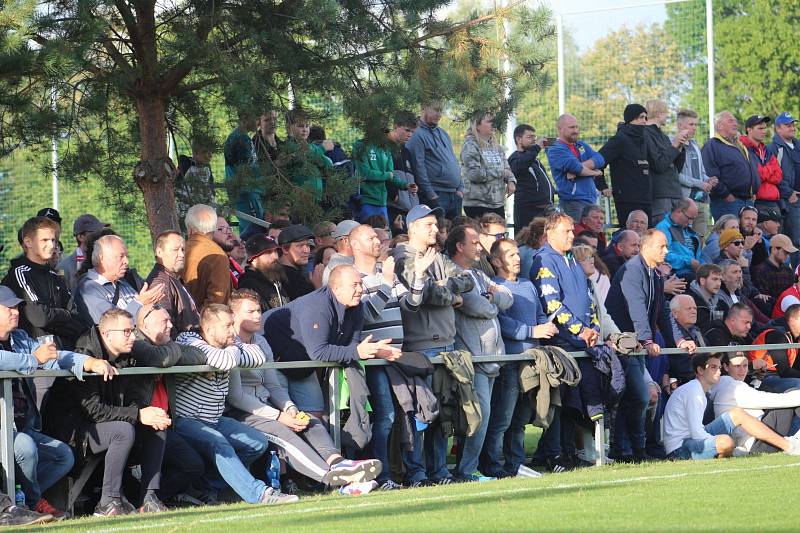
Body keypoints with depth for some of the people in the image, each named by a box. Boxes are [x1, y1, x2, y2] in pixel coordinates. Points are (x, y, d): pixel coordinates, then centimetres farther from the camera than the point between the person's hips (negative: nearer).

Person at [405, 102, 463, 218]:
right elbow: (419, 167, -14)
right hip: (436, 195, -8)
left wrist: (460, 188, 12)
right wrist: (430, 194, -18)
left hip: (455, 195, 8)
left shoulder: (443, 134, 19)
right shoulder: (418, 136, -8)